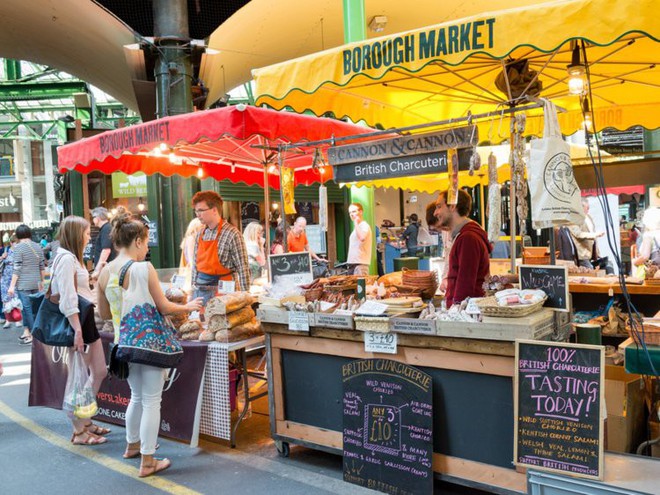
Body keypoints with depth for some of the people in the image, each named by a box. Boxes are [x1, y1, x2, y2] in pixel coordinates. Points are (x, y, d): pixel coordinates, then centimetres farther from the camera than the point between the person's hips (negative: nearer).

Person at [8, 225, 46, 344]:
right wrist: (42, 281, 21)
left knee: (28, 308, 0)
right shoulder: (38, 246, 8)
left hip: (23, 284, -6)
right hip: (35, 283, 6)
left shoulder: (18, 247, -9)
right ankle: (26, 331, 19)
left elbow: (17, 269, -12)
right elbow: (42, 266, 11)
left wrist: (12, 286, -9)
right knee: (30, 307, 15)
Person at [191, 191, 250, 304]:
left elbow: (243, 268, -13)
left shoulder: (232, 234, -13)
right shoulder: (200, 234, 8)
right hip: (200, 290, 6)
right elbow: (195, 265, 16)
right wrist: (193, 289, 14)